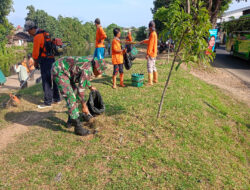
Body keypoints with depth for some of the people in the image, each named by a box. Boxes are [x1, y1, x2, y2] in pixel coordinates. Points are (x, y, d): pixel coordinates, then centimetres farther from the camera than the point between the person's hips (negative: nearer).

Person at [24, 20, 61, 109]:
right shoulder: (44, 33, 15)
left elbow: (35, 52, -12)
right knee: (52, 79, 14)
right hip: (51, 58, 9)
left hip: (45, 60, -9)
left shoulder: (37, 37, -14)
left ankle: (48, 102, 1)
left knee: (46, 81, -4)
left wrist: (35, 62, 4)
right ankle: (56, 99, 23)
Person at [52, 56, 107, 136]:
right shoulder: (88, 70, -23)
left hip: (63, 70, 11)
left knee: (74, 93, 14)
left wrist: (90, 87, 43)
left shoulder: (89, 64, 6)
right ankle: (78, 127, -9)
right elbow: (81, 89, -22)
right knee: (71, 97, -14)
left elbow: (83, 77, 28)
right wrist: (84, 106, -14)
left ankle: (71, 120, 24)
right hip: (59, 72, -11)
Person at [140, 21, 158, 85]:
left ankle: (150, 82, -12)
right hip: (154, 53, 10)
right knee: (153, 66, 17)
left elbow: (150, 44, -22)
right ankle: (155, 79, 26)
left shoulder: (152, 34, -17)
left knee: (150, 67, -10)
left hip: (151, 53, -10)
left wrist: (147, 54, -22)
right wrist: (143, 41, 40)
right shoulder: (154, 33, 14)